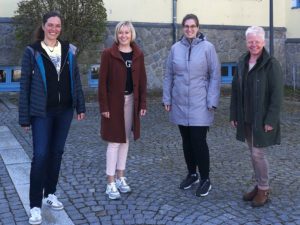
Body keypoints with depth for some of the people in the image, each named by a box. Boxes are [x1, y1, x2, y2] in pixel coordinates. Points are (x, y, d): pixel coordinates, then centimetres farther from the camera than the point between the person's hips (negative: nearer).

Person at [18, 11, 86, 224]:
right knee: (41, 155, -8)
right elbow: (25, 84, -4)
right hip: (42, 112, -4)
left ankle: (50, 193, 28)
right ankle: (35, 205, 1)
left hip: (64, 110, 4)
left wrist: (80, 106, 6)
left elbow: (75, 79, 10)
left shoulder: (68, 49, 5)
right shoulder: (33, 51, -5)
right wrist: (24, 117, -6)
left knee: (57, 152, 12)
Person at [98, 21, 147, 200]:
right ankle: (111, 183, 5)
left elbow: (142, 80, 7)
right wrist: (104, 106, -13)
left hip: (131, 101, 4)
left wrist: (143, 103, 2)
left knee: (125, 140, 11)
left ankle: (121, 178, 24)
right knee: (115, 141, -3)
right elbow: (102, 81, -8)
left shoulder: (138, 54, 5)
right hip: (114, 101, -4)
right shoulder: (108, 54, -7)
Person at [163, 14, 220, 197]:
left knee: (199, 141, -4)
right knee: (186, 141, 12)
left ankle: (205, 180, 11)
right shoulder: (176, 48, 4)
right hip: (180, 104, 4)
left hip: (199, 105, -3)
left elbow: (215, 76, -6)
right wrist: (167, 99, 5)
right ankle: (192, 174, 28)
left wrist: (212, 103, -10)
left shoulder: (207, 47, -5)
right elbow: (169, 75, 8)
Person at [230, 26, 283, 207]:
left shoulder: (271, 64, -12)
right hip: (246, 118, 6)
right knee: (253, 153, 14)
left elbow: (277, 94, -15)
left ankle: (264, 190, 16)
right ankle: (260, 185, 29)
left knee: (258, 153, -2)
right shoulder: (242, 63, 7)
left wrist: (271, 120, -18)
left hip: (261, 119, -6)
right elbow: (236, 90, 10)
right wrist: (234, 115, 8)